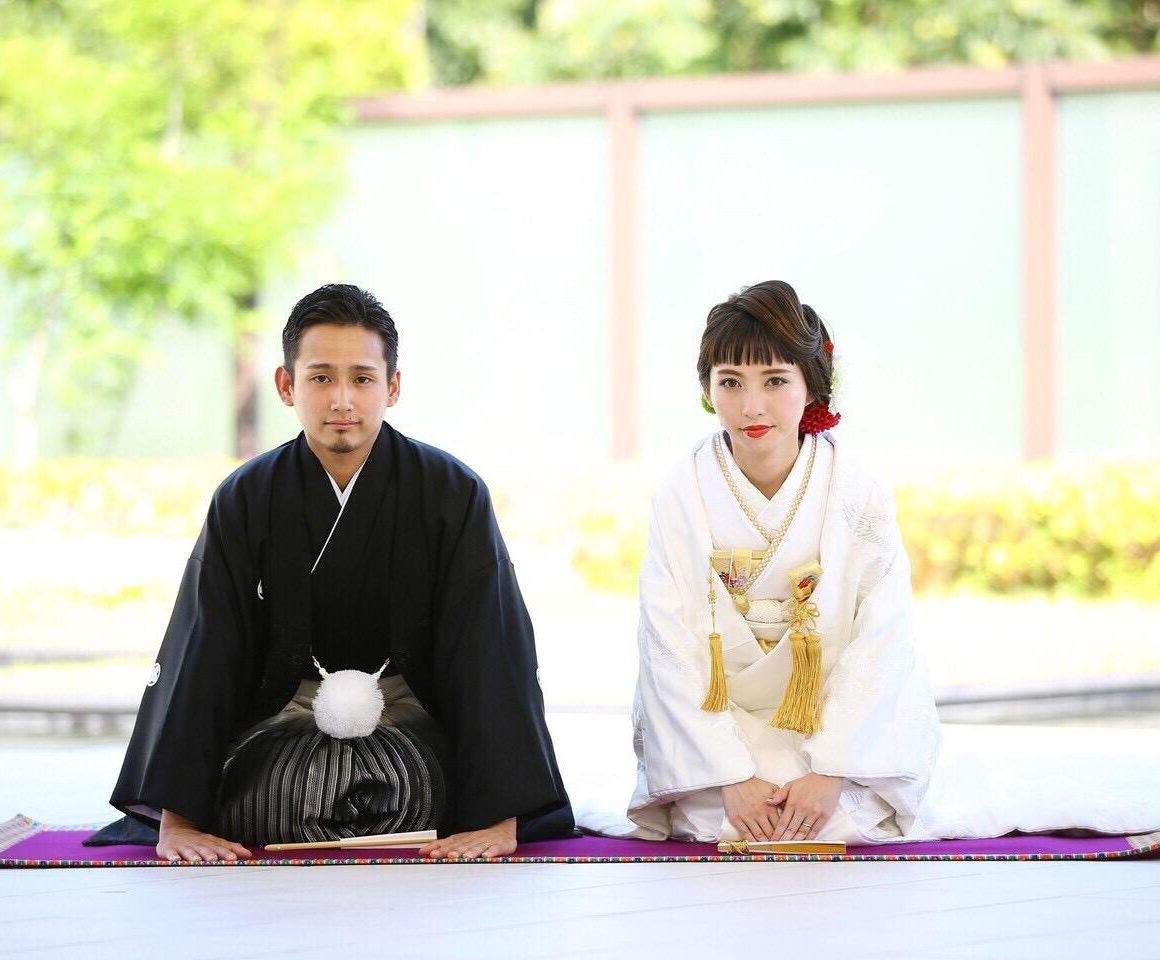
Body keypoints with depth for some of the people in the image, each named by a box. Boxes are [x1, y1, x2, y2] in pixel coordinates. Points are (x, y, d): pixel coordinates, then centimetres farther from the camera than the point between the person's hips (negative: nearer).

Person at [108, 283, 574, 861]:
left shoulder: (452, 493, -10)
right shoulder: (246, 499, -5)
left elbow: (490, 655, -13)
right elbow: (201, 656, -8)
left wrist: (500, 817, -23)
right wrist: (176, 821, -18)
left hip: (413, 718, -1)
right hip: (283, 717, 1)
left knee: (406, 785, -33)